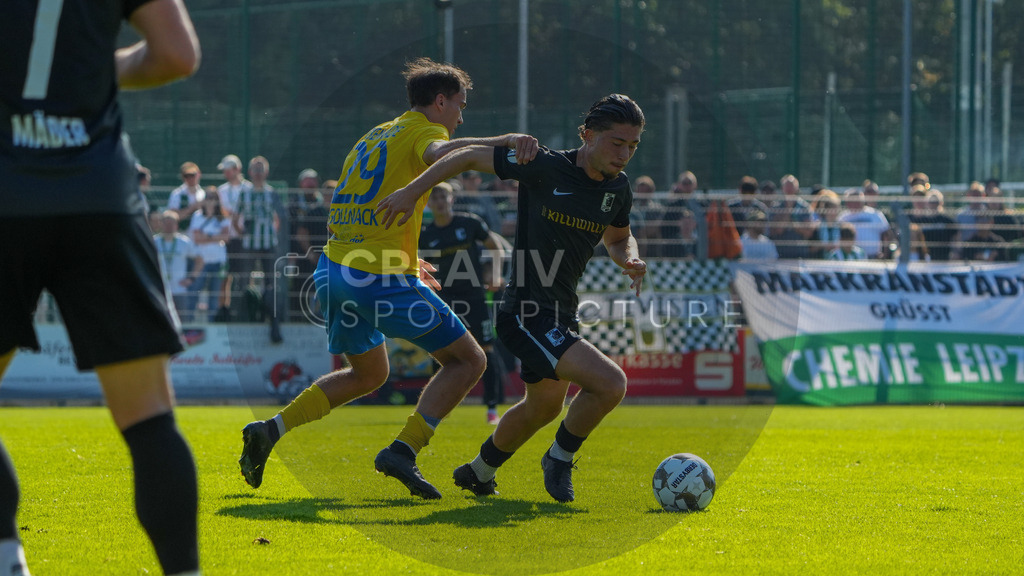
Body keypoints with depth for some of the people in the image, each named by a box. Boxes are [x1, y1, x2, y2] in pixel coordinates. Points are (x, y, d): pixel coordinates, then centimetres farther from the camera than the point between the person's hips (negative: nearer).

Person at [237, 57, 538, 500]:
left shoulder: (376, 136, 22)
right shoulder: (422, 131, -3)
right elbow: (440, 153, -29)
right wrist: (506, 141, -39)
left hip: (334, 269, 9)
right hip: (381, 280, -9)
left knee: (369, 373, 27)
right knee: (467, 360, 2)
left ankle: (270, 430, 15)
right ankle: (403, 451, -13)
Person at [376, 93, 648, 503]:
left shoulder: (618, 188, 3)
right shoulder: (545, 167, -17)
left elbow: (618, 238, 22)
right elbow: (471, 156, -7)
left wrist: (629, 260, -1)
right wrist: (412, 192, -7)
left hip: (563, 313, 9)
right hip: (527, 314, -9)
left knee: (543, 407, 28)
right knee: (610, 383, -23)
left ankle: (480, 472, 52)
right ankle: (560, 459, 3)